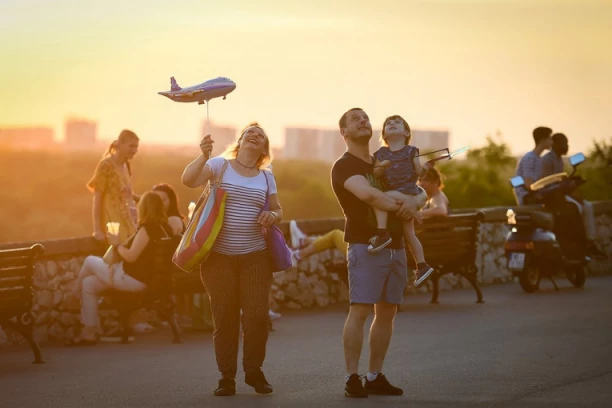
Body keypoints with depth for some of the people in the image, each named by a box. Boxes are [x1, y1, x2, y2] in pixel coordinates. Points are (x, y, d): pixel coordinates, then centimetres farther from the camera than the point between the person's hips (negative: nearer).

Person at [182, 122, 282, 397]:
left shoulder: (266, 176, 11)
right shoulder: (220, 165, 0)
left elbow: (278, 210, 17)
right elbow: (188, 180, -13)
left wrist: (272, 216, -6)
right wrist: (204, 156, -29)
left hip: (254, 256, 2)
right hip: (219, 255, -2)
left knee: (257, 316, -5)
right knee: (224, 319, 2)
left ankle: (254, 371, 15)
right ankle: (226, 376, 14)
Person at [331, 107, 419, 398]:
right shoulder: (344, 166, -4)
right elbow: (367, 194, -23)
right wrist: (403, 208, -13)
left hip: (395, 245, 8)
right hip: (366, 245, -7)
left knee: (387, 312, 6)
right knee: (360, 310, -14)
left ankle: (375, 377, 11)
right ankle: (352, 379, -13)